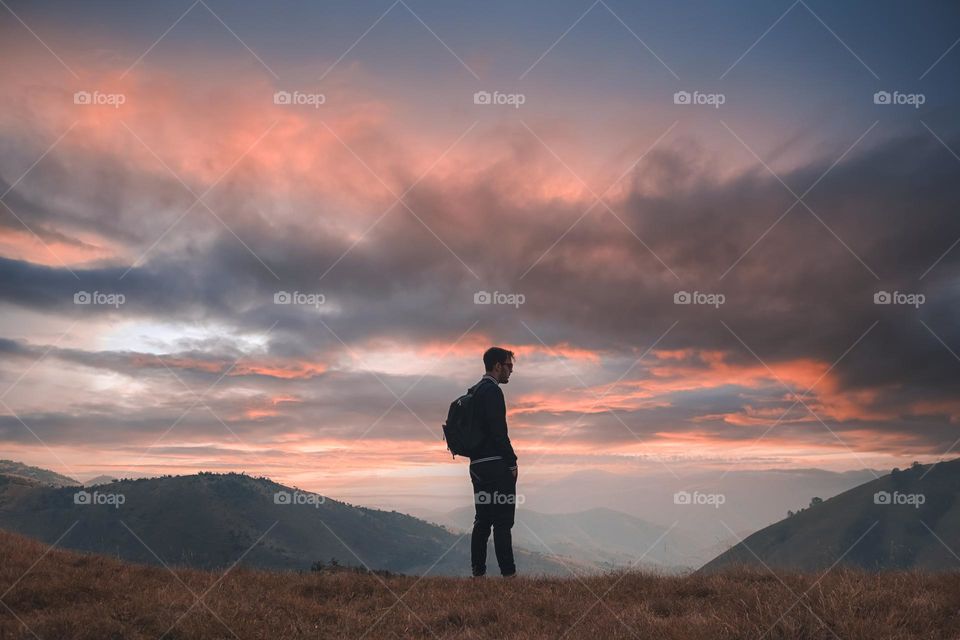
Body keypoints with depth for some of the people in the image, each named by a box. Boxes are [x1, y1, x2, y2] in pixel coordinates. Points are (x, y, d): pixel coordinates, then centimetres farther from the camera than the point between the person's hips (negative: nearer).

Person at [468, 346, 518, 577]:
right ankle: (508, 573, -8)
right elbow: (499, 431, -19)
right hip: (496, 465, -9)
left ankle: (478, 572, 12)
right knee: (503, 522, -7)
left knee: (482, 521, 11)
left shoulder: (475, 391, 18)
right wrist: (512, 463, -12)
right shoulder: (492, 391, -12)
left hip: (477, 465, 9)